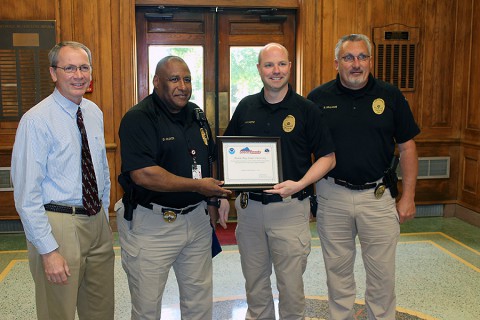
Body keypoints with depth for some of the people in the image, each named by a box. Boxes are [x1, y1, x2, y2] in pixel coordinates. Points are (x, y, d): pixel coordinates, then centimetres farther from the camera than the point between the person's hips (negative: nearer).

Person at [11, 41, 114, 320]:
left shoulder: (95, 113, 6)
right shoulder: (36, 120, -15)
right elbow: (26, 194, -16)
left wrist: (104, 217, 15)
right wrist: (49, 250, -17)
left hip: (97, 222, 7)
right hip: (58, 225, -6)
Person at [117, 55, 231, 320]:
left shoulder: (197, 115, 9)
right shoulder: (138, 118, -14)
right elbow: (143, 174, -25)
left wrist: (215, 198, 5)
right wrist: (198, 186, -20)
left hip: (196, 218, 6)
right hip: (151, 224, -6)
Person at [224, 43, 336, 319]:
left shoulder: (307, 109, -5)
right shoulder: (246, 107, 6)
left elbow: (328, 158, -3)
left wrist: (299, 185, -18)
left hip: (290, 209, -3)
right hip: (249, 206, 4)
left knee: (291, 283, 6)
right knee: (254, 280, 18)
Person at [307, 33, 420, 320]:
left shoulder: (391, 96, -1)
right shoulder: (318, 98, -1)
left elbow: (407, 147, 2)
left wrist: (408, 196, -1)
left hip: (378, 196, 0)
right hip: (332, 196, 1)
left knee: (383, 272, 9)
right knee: (338, 269, 15)